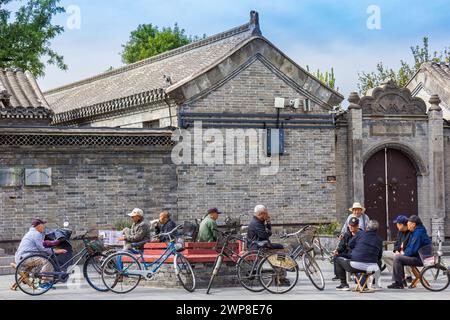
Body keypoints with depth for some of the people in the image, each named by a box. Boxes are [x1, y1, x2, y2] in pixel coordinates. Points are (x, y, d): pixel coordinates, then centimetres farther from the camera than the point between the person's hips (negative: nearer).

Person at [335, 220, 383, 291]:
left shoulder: (361, 233, -1)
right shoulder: (379, 240, 9)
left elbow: (350, 244, 8)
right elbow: (379, 257, 12)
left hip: (356, 266, -4)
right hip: (371, 267, 4)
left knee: (338, 260, 20)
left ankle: (344, 284, 15)